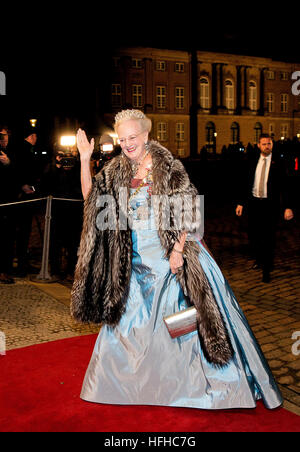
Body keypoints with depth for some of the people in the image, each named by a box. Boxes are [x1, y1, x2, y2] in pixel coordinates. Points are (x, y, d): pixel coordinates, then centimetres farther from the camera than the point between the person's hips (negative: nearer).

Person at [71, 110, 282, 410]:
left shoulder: (167, 165, -9)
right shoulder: (116, 170, 6)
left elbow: (187, 211, -11)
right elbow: (91, 196, 7)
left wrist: (178, 250, -19)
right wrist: (85, 159, -3)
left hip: (170, 253, -5)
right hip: (135, 258, 5)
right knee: (129, 316, 13)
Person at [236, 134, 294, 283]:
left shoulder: (278, 163, -4)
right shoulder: (252, 162, 5)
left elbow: (285, 186, -6)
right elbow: (244, 183, 8)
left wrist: (288, 207, -14)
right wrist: (240, 203, 4)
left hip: (270, 205, -3)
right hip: (253, 203, 3)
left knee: (268, 237, 1)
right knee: (253, 234, 12)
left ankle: (266, 269, 12)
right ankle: (258, 259, 36)